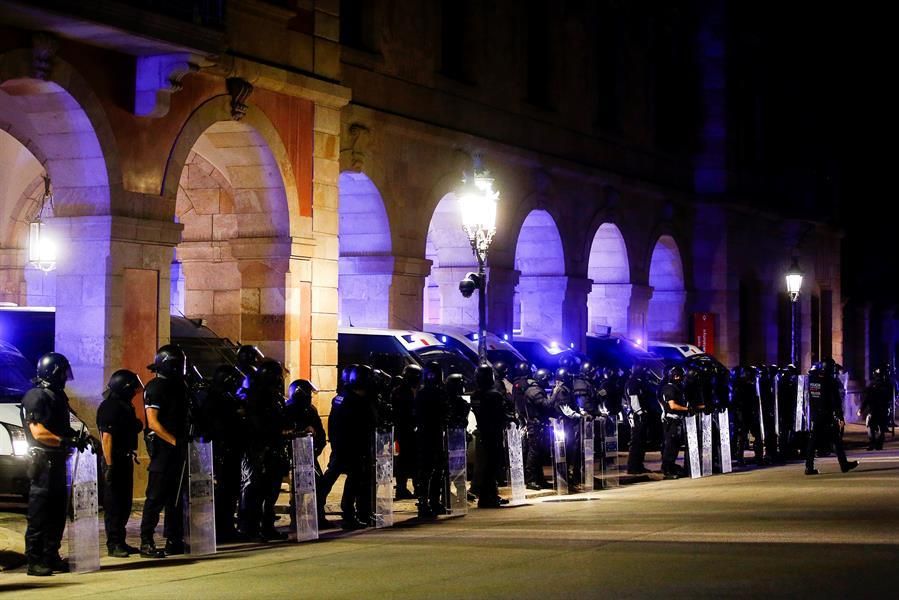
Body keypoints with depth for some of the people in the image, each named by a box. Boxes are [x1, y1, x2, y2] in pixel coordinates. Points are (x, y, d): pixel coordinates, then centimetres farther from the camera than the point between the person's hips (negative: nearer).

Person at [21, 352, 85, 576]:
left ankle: (51, 556, 20)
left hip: (57, 461, 9)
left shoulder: (57, 396, 17)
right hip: (43, 462, -9)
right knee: (39, 514, -6)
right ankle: (34, 561, -4)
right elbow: (39, 433, -19)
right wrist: (67, 441, -22)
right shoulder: (36, 397, -12)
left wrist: (78, 436, 6)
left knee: (58, 512, 12)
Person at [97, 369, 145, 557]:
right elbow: (106, 437, -20)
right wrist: (109, 465, -23)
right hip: (115, 460, -10)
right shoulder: (109, 407, -14)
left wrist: (137, 424, 7)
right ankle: (114, 544, -2)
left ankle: (120, 542, 20)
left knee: (125, 503, 13)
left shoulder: (125, 406, 16)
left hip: (125, 459, 10)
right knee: (113, 504, -5)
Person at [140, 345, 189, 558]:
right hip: (162, 448, -9)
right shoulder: (155, 387, -10)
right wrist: (175, 441, -21)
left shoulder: (177, 386, 16)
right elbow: (153, 422, -17)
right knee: (156, 497, -8)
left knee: (175, 497, 11)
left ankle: (174, 540, 17)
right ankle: (146, 543, -5)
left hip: (177, 448, 9)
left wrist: (185, 440, 10)